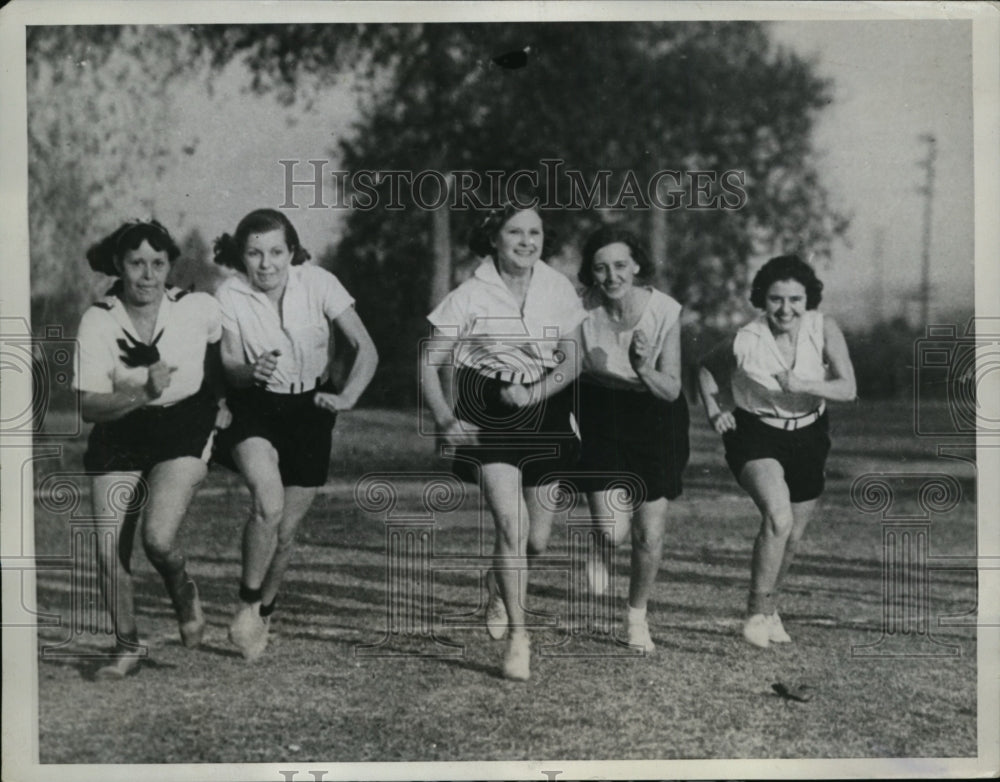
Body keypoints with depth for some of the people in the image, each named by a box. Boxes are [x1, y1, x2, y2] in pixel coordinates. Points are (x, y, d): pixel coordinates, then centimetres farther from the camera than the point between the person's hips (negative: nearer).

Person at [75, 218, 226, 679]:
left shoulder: (199, 310, -11)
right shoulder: (97, 321, -12)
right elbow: (89, 406, -17)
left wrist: (219, 399, 13)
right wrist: (143, 394, -32)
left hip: (183, 431, -2)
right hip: (119, 437, 2)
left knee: (158, 538, -22)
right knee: (109, 552, -4)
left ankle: (183, 593, 14)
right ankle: (126, 649, 18)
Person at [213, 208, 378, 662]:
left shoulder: (317, 284, -12)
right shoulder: (229, 296, -12)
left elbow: (366, 348, -10)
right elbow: (228, 365, -16)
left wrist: (347, 397, -24)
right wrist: (251, 372, -38)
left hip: (309, 408, 2)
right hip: (254, 407, -1)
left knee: (284, 532, 4)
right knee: (268, 501, -29)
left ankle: (263, 613, 32)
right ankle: (247, 604, -7)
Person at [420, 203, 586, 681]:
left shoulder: (558, 288, -1)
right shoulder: (471, 296, -9)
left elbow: (573, 358, 4)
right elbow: (431, 362, -4)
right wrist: (444, 419, -15)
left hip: (542, 415, 3)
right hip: (488, 417, -3)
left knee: (537, 539, 8)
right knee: (511, 523, -17)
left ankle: (498, 587, 42)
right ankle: (517, 636, -8)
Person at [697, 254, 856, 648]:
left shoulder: (823, 330, -14)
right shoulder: (745, 342, -17)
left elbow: (848, 388, -20)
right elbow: (707, 368, 4)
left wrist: (805, 385, -35)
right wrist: (713, 410, -8)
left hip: (807, 437, 3)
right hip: (755, 435, -3)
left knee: (792, 536, 14)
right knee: (778, 517, -28)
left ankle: (768, 605, 42)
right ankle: (757, 613, -13)